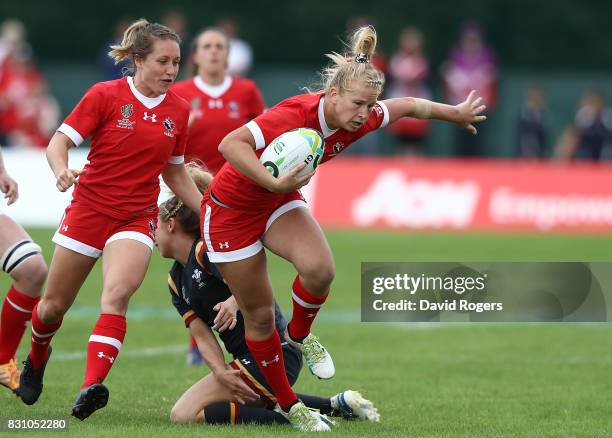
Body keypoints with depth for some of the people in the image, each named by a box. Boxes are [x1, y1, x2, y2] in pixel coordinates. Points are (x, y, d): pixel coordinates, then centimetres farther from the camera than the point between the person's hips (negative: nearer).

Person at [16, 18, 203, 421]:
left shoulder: (178, 110, 3)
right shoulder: (105, 96, -8)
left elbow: (175, 174, 15)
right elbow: (59, 142, -10)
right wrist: (62, 170, -32)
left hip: (137, 218, 1)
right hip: (89, 209, -1)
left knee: (117, 294, -26)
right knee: (54, 305, 9)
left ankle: (92, 387, -36)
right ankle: (37, 358, 42)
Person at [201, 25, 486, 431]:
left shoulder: (361, 121, -14)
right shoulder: (296, 114, -34)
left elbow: (409, 106, 6)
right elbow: (230, 144, -38)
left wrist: (455, 113, 20)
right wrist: (274, 182, -46)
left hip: (281, 201, 5)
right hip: (232, 209, -5)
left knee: (320, 268, -25)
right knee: (260, 316, 1)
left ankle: (300, 335, 6)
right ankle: (288, 404, 21)